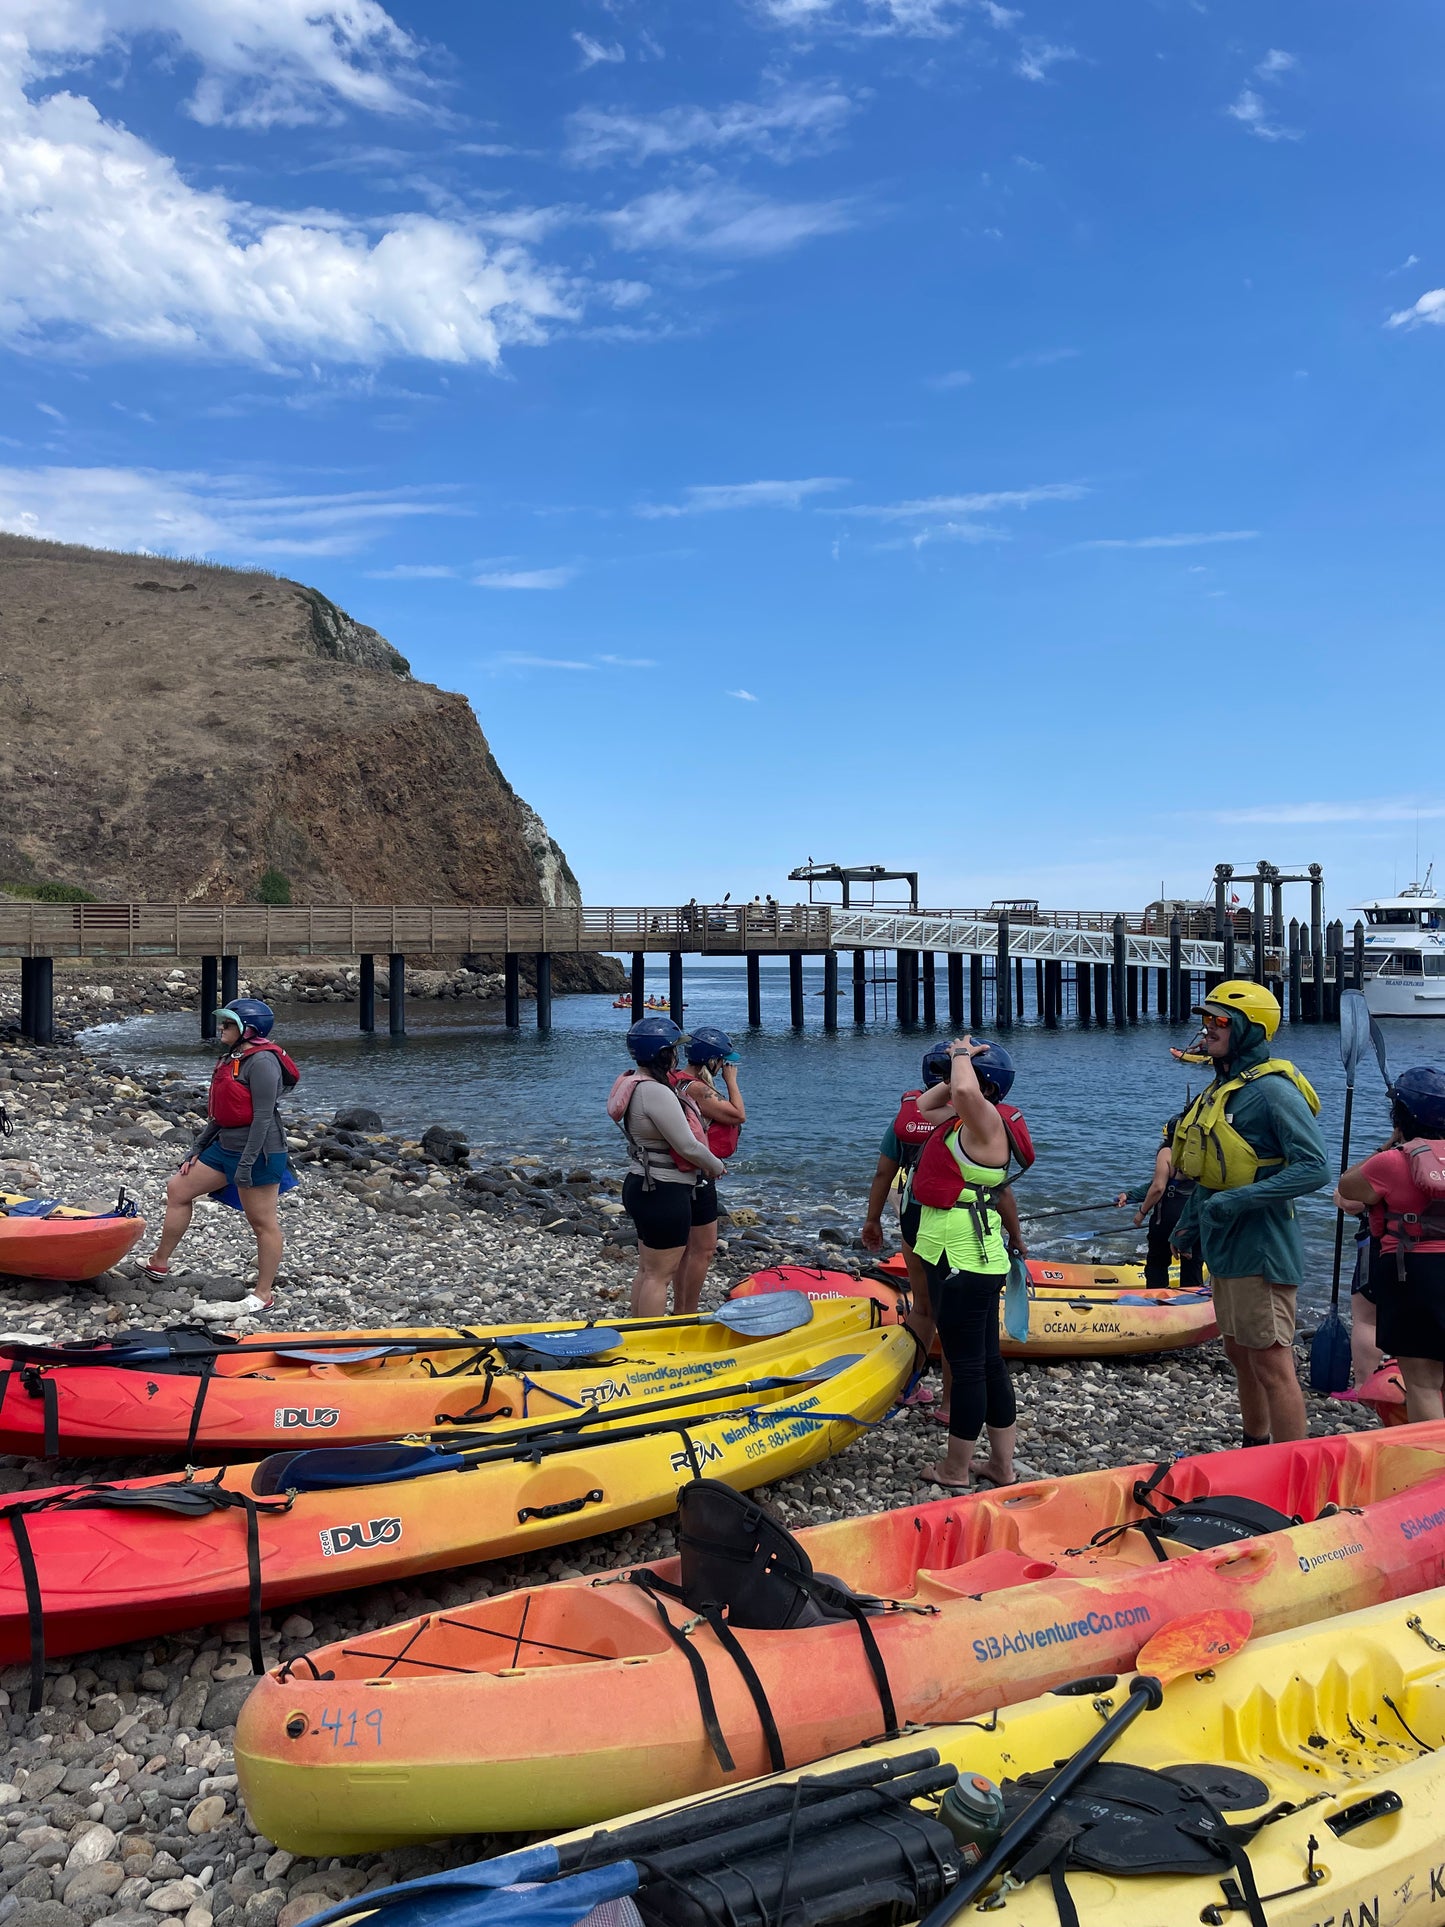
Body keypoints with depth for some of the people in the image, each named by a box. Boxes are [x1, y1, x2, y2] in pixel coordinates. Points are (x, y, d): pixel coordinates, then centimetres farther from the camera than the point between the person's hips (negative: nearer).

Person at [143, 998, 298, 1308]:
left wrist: (246, 1164, -22)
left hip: (258, 1152, -11)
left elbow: (263, 1116, -21)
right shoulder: (232, 1058, 13)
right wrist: (197, 1149, 17)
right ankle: (159, 1263, 27)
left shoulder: (262, 1061, -17)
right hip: (225, 1146, 11)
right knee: (178, 1190, 15)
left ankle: (264, 1293, 10)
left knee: (262, 1222, 0)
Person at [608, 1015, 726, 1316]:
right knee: (659, 1274, -2)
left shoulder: (635, 1084, 9)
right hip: (664, 1193, -11)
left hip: (642, 1187, 11)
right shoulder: (657, 1093, -23)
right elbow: (687, 1146, -21)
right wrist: (716, 1166, -4)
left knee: (647, 1269, 19)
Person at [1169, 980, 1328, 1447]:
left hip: (1260, 1250, -10)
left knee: (1271, 1365, -5)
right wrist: (1191, 1221, 17)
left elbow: (1314, 1168, -23)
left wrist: (1238, 1201, -26)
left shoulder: (1272, 1090, -17)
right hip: (1226, 1247, 10)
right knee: (1241, 1356, 20)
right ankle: (1254, 1453, 35)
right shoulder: (1220, 1088, 13)